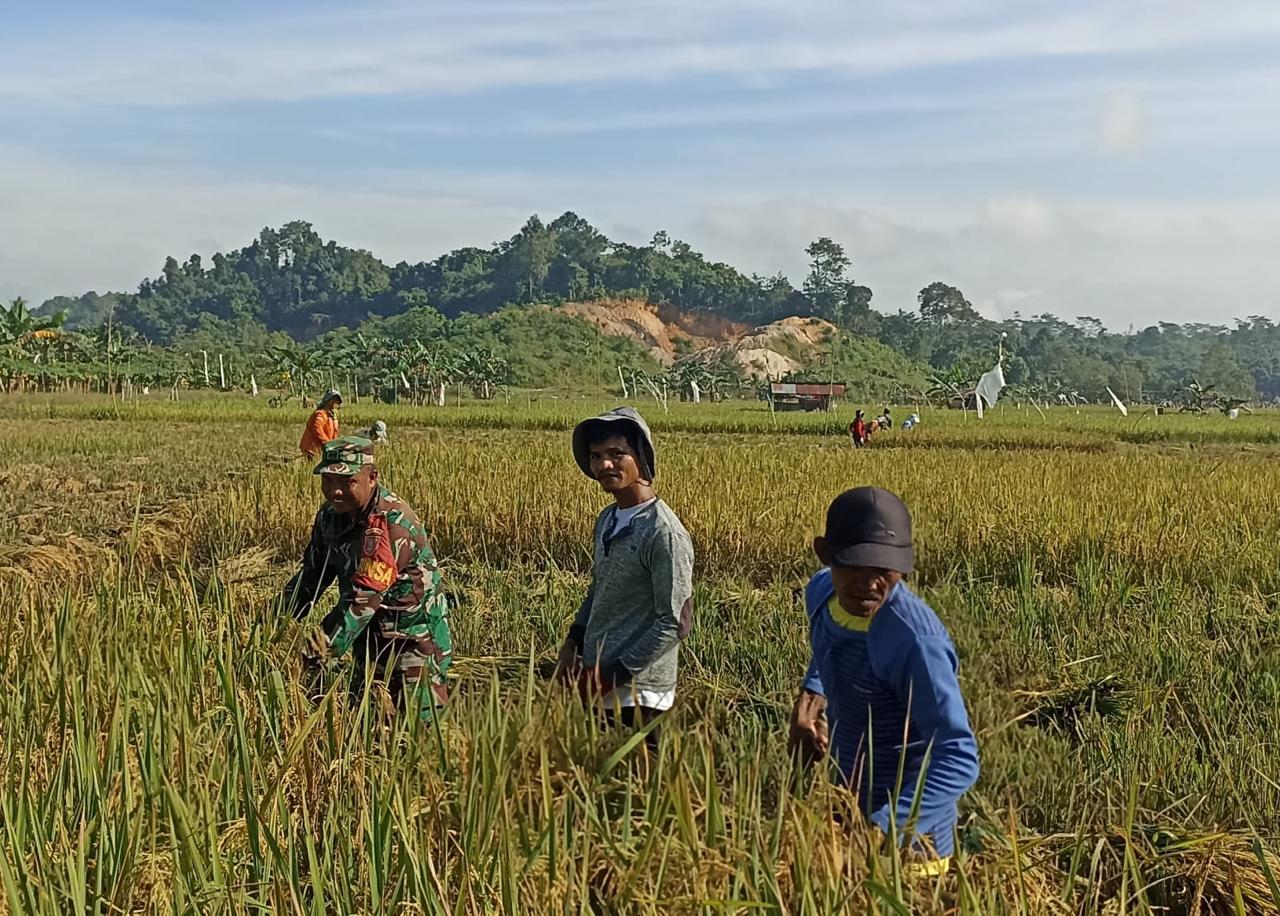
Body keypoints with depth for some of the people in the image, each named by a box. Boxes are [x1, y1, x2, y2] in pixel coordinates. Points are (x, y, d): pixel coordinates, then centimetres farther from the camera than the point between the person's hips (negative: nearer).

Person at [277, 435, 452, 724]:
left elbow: (365, 594, -34)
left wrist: (323, 644, -37)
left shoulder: (391, 521, -29)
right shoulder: (330, 516, -2)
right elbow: (312, 573, 8)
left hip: (413, 636, -8)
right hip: (371, 638, 8)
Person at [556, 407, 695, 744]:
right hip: (599, 686, 8)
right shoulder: (607, 521, 7)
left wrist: (612, 675, -17)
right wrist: (573, 642, 6)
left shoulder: (664, 534, -17)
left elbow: (675, 623, -18)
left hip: (636, 697, -8)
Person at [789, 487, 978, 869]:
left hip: (908, 831, -8)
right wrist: (810, 697, 1)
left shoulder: (914, 641, -31)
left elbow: (958, 758, -33)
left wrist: (883, 830, -43)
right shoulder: (821, 591, -8)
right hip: (849, 805, 8)